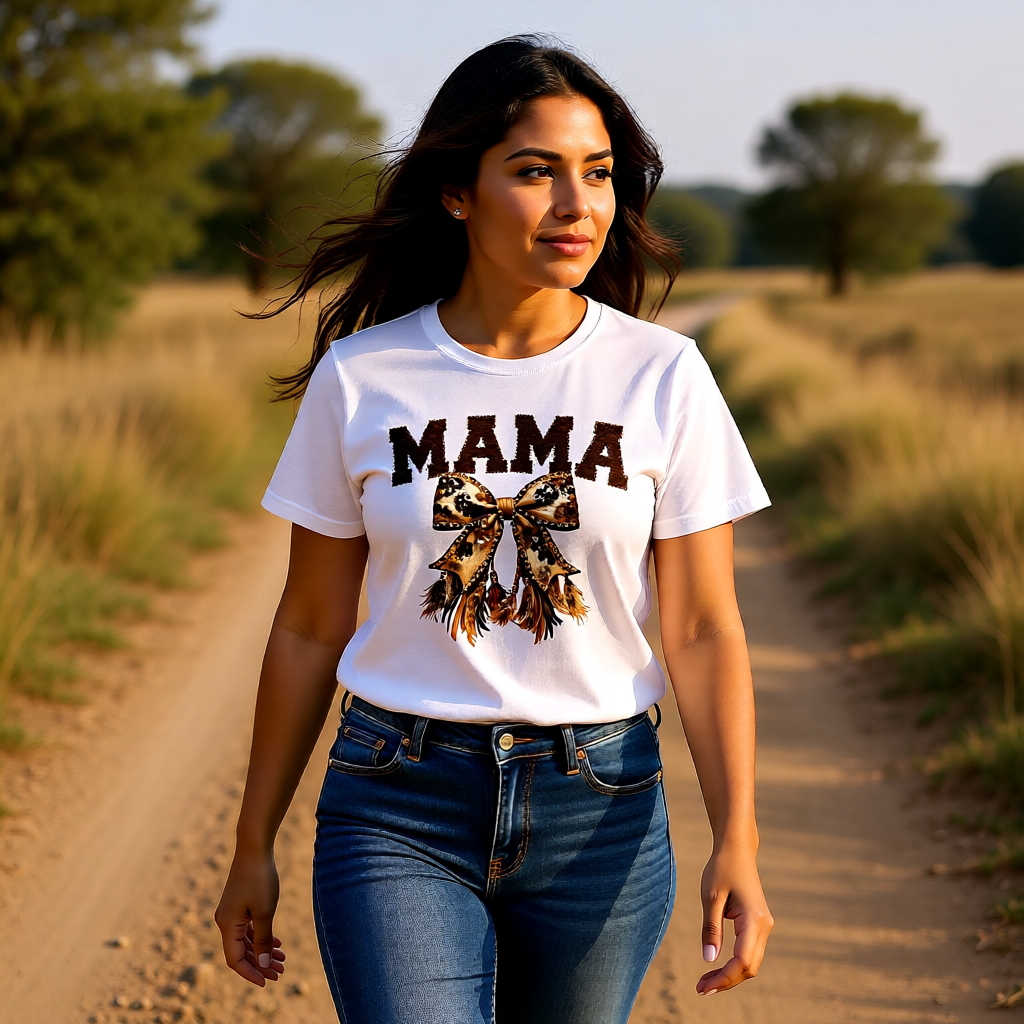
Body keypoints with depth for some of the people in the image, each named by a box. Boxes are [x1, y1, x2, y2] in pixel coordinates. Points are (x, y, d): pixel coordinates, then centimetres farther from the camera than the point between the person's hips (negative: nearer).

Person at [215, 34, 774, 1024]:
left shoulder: (663, 377, -3)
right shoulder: (359, 377, -2)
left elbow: (702, 630, -3)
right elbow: (309, 629, 5)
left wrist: (737, 841, -13)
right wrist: (252, 847, 9)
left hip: (599, 811, 1)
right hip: (399, 805, -1)